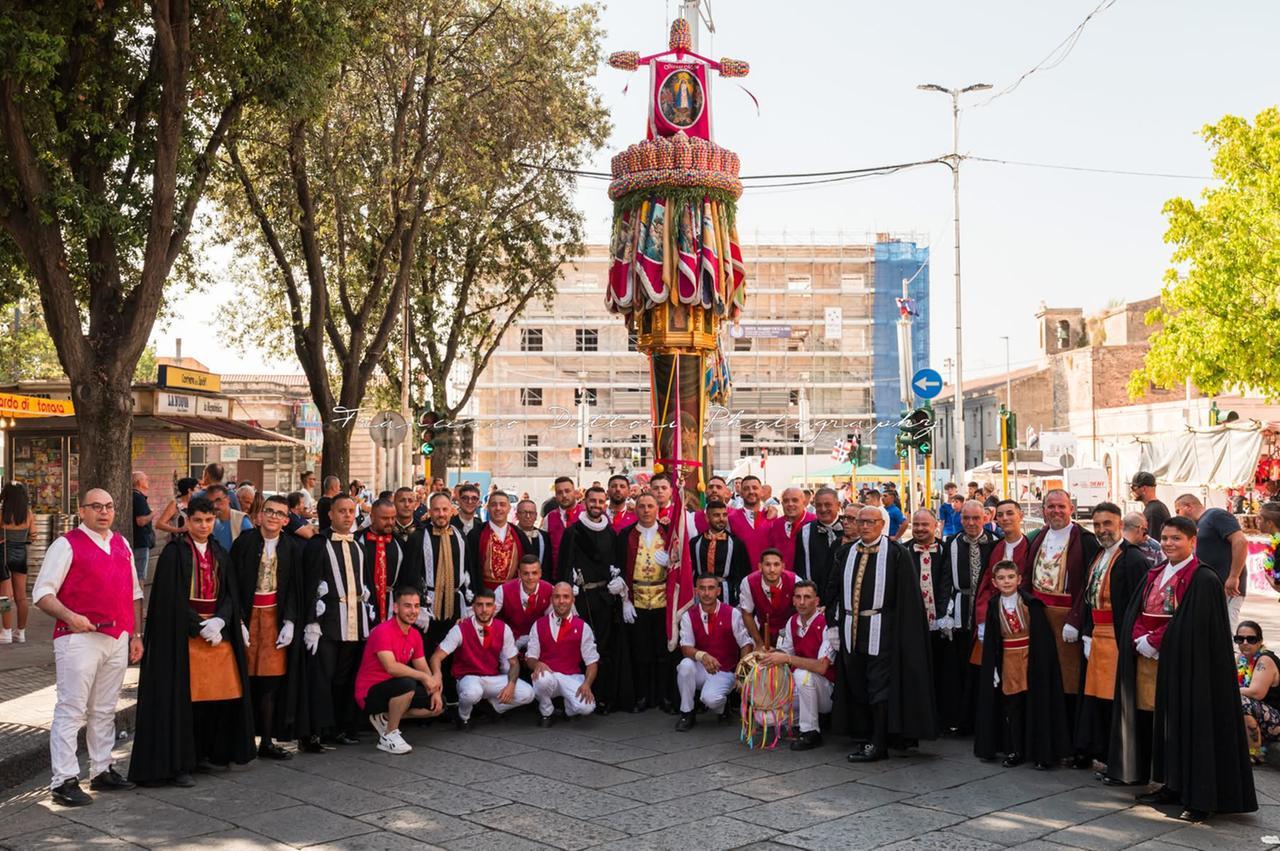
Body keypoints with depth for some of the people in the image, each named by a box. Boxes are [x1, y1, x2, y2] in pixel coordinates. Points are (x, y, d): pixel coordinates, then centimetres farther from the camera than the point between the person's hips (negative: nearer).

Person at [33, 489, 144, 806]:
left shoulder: (122, 545, 15)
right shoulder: (67, 545, -4)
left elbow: (134, 592, 20)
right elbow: (42, 593, -8)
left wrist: (135, 634, 15)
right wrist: (70, 617, -23)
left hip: (118, 638, 6)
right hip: (79, 638, -6)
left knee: (105, 710, 13)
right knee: (71, 710, -5)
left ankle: (101, 770, 22)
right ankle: (64, 780, 0)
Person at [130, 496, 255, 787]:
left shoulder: (220, 554, 12)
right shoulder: (174, 552, -4)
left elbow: (229, 594, 8)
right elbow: (171, 599, -10)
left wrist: (219, 621, -10)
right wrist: (200, 627, -14)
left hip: (218, 630, 5)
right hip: (184, 634, -5)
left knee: (218, 695, 4)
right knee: (182, 697, -6)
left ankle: (204, 754, 18)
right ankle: (177, 764, 1)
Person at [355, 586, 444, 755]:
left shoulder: (415, 635, 4)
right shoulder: (383, 631, -22)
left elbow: (423, 668, 8)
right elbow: (391, 667, -34)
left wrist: (435, 691, -9)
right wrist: (425, 677, -28)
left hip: (392, 690, 8)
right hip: (370, 694, -8)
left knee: (438, 704, 2)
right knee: (407, 684, -36)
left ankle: (386, 718, 11)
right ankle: (389, 736, -16)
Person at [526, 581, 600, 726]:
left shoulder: (582, 627, 3)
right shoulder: (539, 625, 5)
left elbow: (592, 661, 1)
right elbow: (530, 657, 5)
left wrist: (587, 684, -18)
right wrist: (537, 664, -20)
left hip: (572, 678, 0)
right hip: (548, 675, 0)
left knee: (586, 706, -29)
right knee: (542, 679, -38)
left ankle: (569, 709, 13)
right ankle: (545, 712, -2)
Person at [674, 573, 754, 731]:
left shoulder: (732, 614, -7)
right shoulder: (688, 616, -3)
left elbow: (746, 644, -6)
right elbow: (686, 648, -11)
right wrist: (701, 655, -34)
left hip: (724, 672, -2)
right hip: (700, 670, 2)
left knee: (710, 698, -32)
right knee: (686, 664, -31)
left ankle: (723, 705, 9)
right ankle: (687, 714, -12)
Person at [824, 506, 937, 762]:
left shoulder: (896, 553, -4)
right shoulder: (845, 553, 10)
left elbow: (907, 596, -6)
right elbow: (833, 590, 12)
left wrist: (902, 632, -12)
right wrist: (833, 623, 5)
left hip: (882, 631, -5)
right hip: (851, 630, 5)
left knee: (880, 686, -4)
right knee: (857, 686, 12)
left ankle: (879, 745, 1)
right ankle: (868, 737, 24)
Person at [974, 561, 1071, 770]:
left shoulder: (1031, 603, -8)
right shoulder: (994, 607, 1)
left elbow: (1043, 636, -7)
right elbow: (990, 642, 5)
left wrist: (1041, 663, -12)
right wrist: (994, 668, 0)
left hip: (1031, 660, -3)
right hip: (1008, 662, 3)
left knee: (1036, 704, 2)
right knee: (1010, 707, 7)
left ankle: (1042, 753, 12)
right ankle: (1014, 751, 17)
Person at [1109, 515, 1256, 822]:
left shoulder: (1204, 580, -8)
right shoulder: (1154, 576, 14)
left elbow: (1194, 627, -15)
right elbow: (1135, 616, 12)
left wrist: (1154, 643, -14)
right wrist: (1142, 642, -7)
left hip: (1184, 665, -7)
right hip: (1147, 660, 7)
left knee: (1187, 725, -4)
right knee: (1159, 725, 9)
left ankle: (1200, 797, 2)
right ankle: (1170, 786, 20)